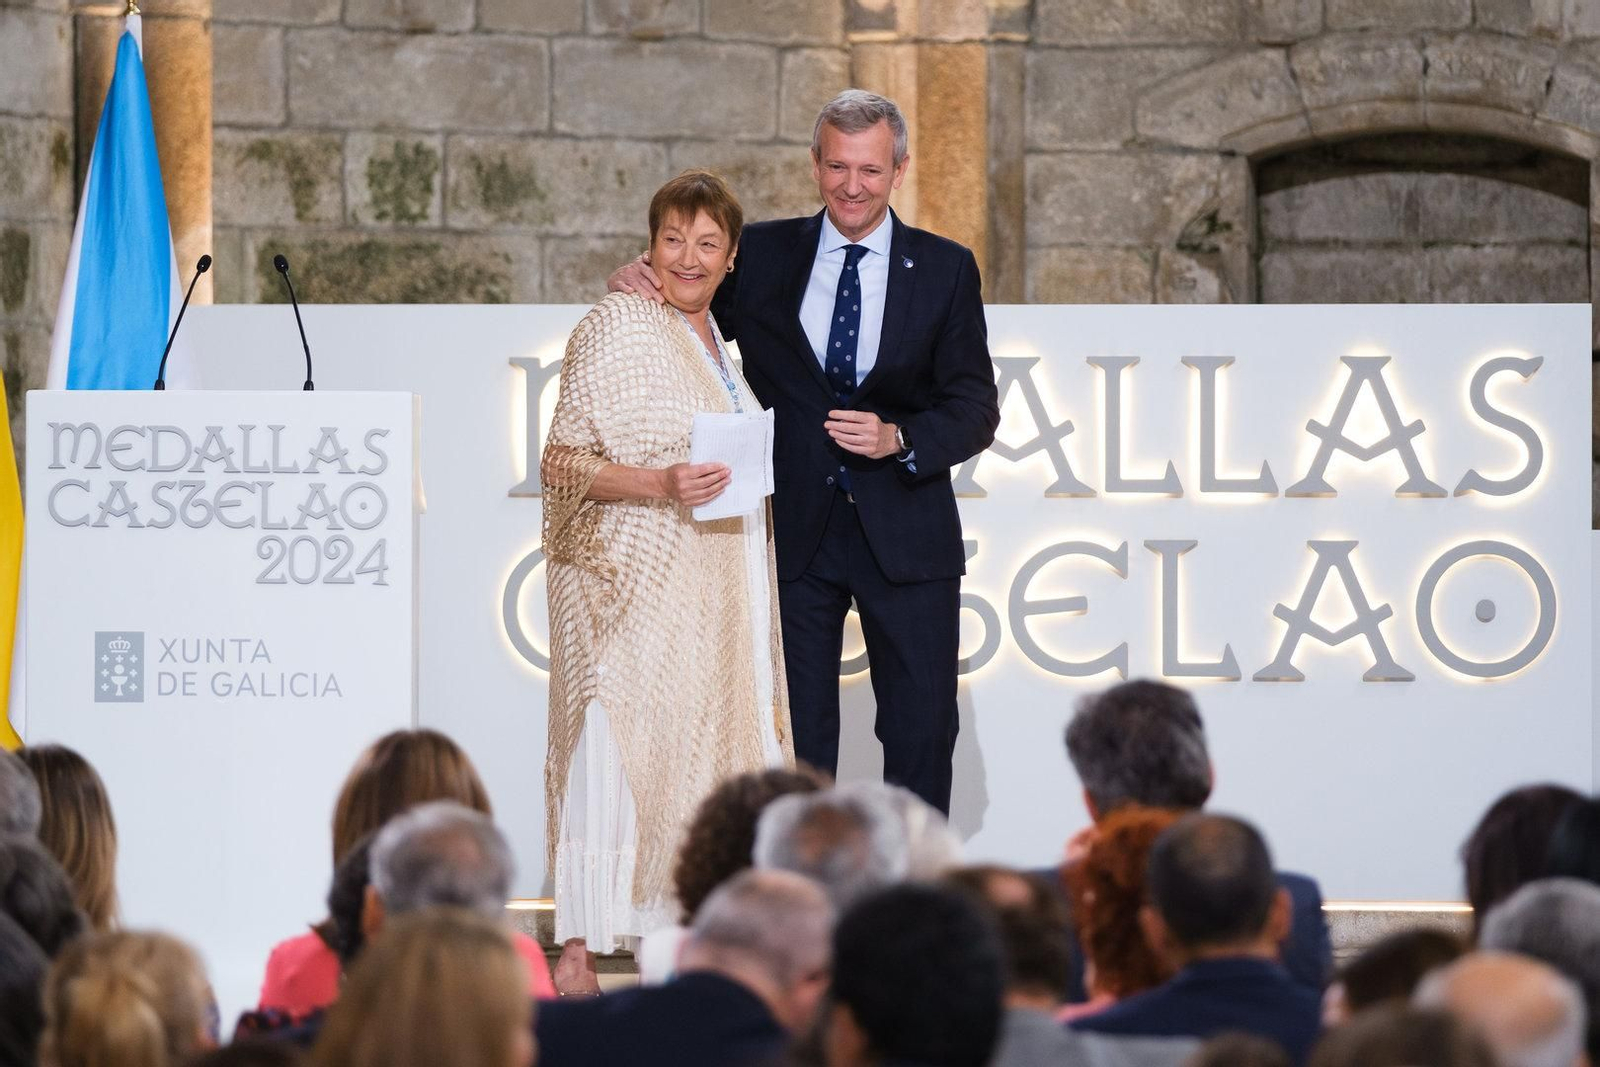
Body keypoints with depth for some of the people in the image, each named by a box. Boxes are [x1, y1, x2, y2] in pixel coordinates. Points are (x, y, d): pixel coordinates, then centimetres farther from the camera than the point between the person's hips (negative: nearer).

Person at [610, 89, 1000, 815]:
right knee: (797, 736, 4)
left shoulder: (944, 270, 2)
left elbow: (976, 408, -1)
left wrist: (896, 439, -19)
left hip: (904, 535, 0)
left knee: (921, 731, 3)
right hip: (795, 531, 1)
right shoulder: (763, 256, 5)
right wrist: (640, 286, -6)